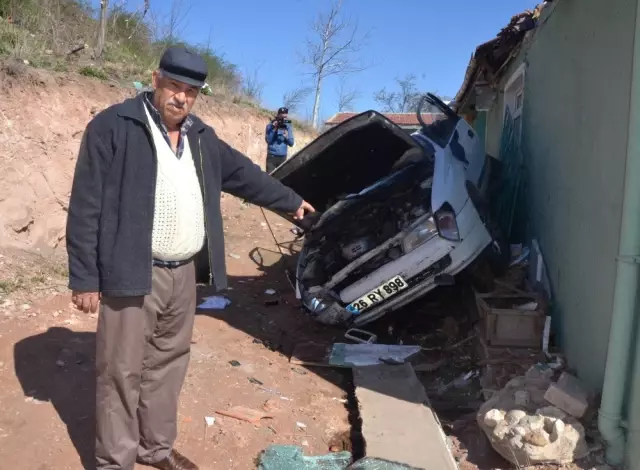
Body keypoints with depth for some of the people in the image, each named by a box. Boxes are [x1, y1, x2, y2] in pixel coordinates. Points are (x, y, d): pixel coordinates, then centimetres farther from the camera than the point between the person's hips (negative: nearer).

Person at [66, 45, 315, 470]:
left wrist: (290, 201, 31)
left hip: (183, 275, 6)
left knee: (168, 365, 17)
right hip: (133, 275, -6)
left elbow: (244, 173, 24)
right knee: (122, 372, 3)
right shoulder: (114, 127, -8)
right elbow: (87, 206, -10)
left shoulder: (201, 137, 12)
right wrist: (85, 277, -12)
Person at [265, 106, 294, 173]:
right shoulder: (270, 126, -2)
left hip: (283, 157, 3)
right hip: (271, 157, -3)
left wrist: (287, 137, -17)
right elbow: (268, 140, -12)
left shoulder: (288, 127, 6)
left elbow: (291, 143, 3)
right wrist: (274, 129, -19)